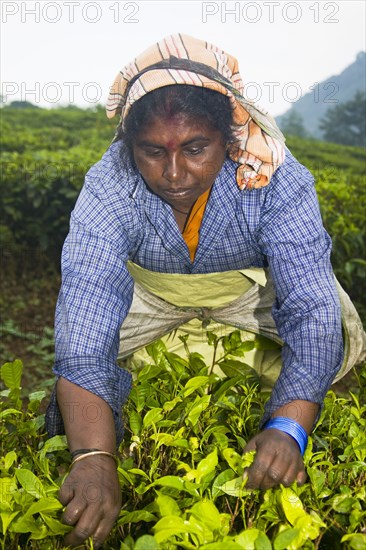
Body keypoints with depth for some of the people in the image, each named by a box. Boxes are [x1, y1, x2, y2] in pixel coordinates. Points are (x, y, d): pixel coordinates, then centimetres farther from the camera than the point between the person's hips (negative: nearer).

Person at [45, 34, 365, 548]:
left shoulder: (275, 178, -34)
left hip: (250, 282, 1)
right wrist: (95, 458, -52)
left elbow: (313, 312, -35)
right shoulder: (108, 190, -34)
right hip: (149, 288, 0)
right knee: (75, 340, -17)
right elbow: (84, 341, -41)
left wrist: (287, 429, -49)